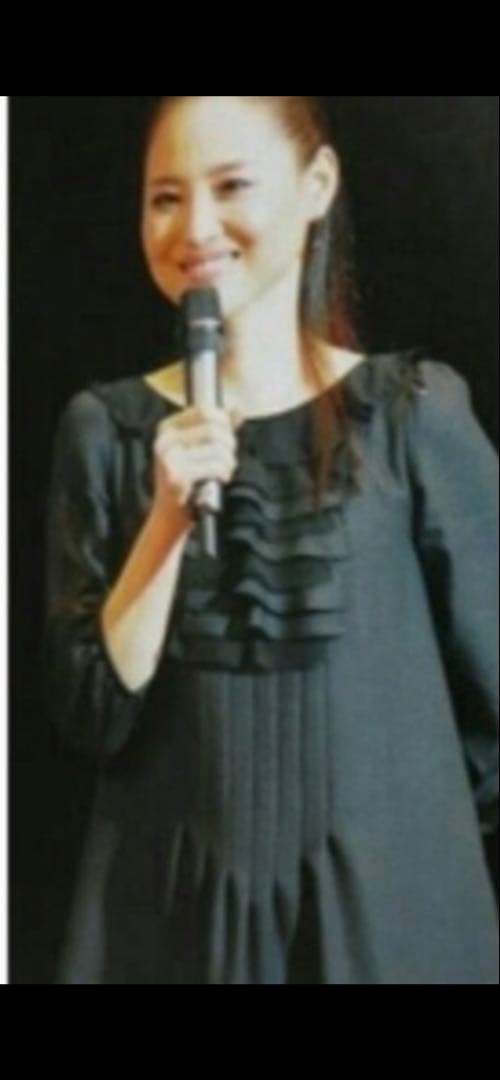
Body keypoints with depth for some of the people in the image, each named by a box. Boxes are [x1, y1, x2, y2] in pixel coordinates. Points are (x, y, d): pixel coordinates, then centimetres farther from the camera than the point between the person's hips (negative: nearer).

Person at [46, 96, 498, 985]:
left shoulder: (415, 413, -7)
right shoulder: (106, 429, -1)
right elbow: (92, 717, -5)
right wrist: (169, 520, -15)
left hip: (390, 899, -1)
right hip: (169, 907, 2)